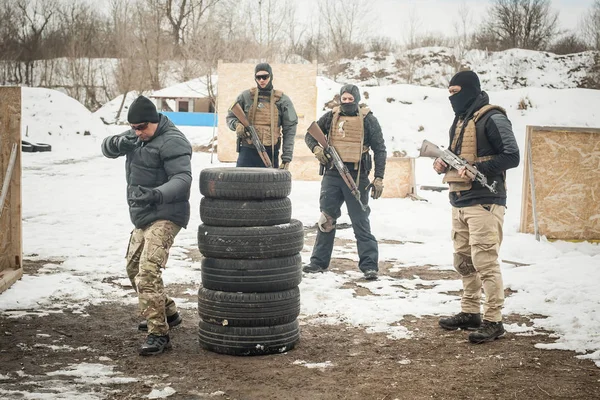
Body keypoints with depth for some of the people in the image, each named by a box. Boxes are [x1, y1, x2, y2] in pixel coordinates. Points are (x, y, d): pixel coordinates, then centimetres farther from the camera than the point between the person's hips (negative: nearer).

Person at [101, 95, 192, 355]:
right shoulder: (137, 135, 11)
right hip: (143, 217, 10)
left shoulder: (172, 141, -17)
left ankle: (159, 333, -20)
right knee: (134, 269, 21)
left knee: (148, 271, -22)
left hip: (165, 217, -10)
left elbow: (182, 178, -25)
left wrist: (157, 194, -42)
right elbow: (107, 149, 9)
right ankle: (167, 314, 36)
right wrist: (118, 143, -16)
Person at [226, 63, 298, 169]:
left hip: (270, 154, 0)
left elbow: (289, 130, 3)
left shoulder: (282, 100, 5)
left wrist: (287, 157, -4)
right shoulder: (246, 96, 6)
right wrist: (237, 125, -9)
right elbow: (230, 117, 16)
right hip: (247, 152, 1)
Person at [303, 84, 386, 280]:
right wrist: (316, 148, -5)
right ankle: (319, 261, 18)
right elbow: (310, 135, 18)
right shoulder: (331, 116, 8)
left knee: (360, 220, -3)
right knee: (326, 219, 9)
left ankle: (369, 265, 0)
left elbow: (379, 150, -1)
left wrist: (379, 178, -7)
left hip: (356, 176, -3)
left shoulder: (368, 119, -1)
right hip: (332, 175, 4)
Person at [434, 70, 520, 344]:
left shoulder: (492, 118, -10)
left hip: (484, 202, -9)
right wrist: (444, 164, 5)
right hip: (459, 201, 9)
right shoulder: (460, 120, 18)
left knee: (485, 261, -9)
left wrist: (477, 169, -21)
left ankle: (493, 321, -4)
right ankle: (470, 312, 23)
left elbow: (512, 156, -14)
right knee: (463, 261, 13)